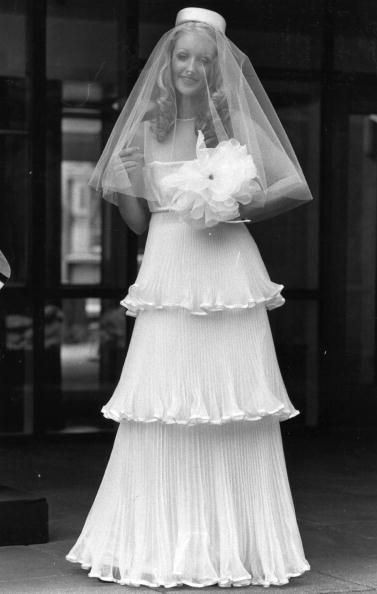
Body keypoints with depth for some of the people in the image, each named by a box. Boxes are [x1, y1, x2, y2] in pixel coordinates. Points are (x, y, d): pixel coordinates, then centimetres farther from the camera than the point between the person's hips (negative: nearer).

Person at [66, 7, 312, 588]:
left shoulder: (236, 121, 5)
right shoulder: (148, 125, 8)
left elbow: (292, 188, 1)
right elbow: (136, 219, 16)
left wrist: (237, 206, -9)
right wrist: (128, 173, 2)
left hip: (229, 272, -1)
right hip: (168, 272, 1)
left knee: (231, 407, -1)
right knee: (164, 410, -2)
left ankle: (234, 542, 8)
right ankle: (163, 544, 6)